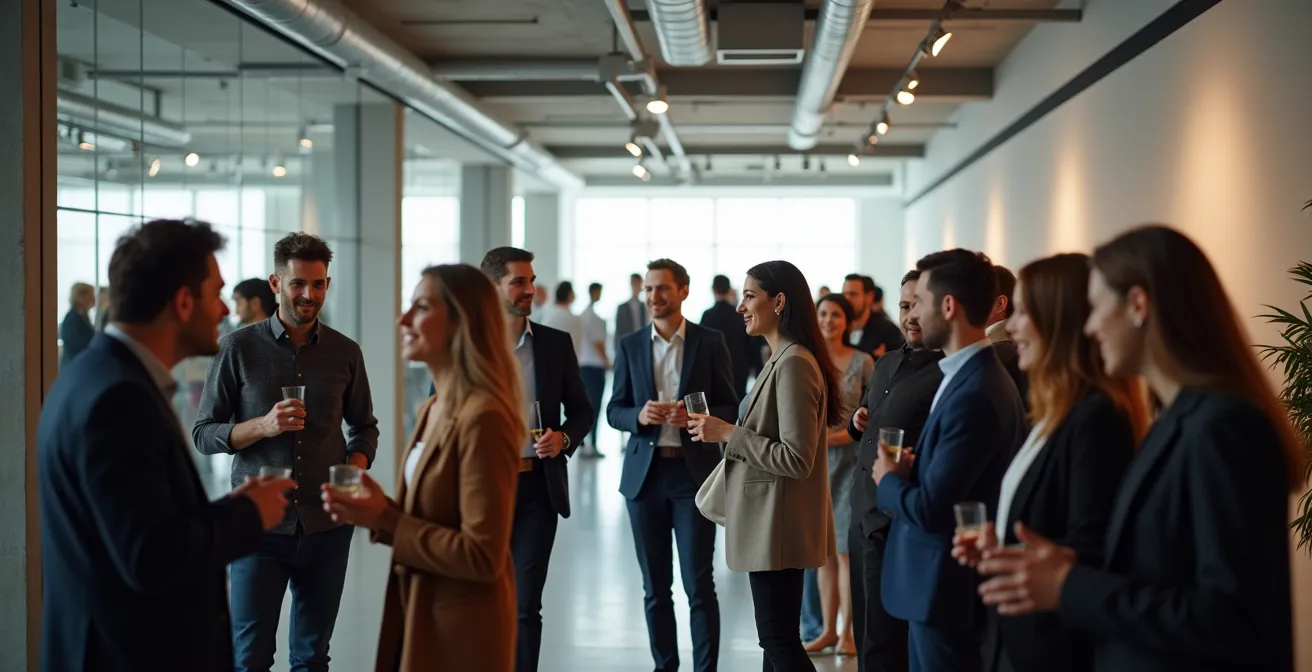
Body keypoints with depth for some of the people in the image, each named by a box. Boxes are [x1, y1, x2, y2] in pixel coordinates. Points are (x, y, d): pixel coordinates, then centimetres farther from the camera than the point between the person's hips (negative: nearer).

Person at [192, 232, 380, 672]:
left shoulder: (345, 352, 5)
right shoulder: (239, 348, -2)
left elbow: (364, 426, 16)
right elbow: (202, 434, -1)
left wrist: (355, 468, -4)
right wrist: (262, 426, -18)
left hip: (326, 524, 2)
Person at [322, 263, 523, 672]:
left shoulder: (483, 418, -22)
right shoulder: (432, 410, 7)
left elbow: (482, 556, -24)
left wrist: (385, 521, -20)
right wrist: (373, 510, -5)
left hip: (462, 631, -9)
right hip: (421, 616, 9)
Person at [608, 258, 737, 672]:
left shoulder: (710, 342, 1)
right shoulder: (630, 345, 7)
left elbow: (729, 408, 2)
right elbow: (614, 411, 7)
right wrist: (639, 415, -15)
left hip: (694, 471, -2)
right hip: (644, 473, 3)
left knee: (699, 584, -3)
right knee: (655, 586, 8)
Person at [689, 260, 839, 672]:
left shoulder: (794, 364, -20)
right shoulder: (782, 359, 12)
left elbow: (796, 459, -24)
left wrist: (729, 434, -19)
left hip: (777, 525, -10)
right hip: (767, 523, 10)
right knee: (775, 639, 16)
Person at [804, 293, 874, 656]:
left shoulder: (863, 362, -3)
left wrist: (848, 434, -16)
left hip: (849, 459, -3)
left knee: (847, 547, -3)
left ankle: (848, 632, 6)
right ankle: (828, 629, 16)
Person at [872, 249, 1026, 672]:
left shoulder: (974, 395, -24)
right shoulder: (971, 376, 7)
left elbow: (928, 509, -24)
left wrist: (889, 480, -5)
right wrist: (909, 473, -2)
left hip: (946, 587, -9)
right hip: (946, 578, 9)